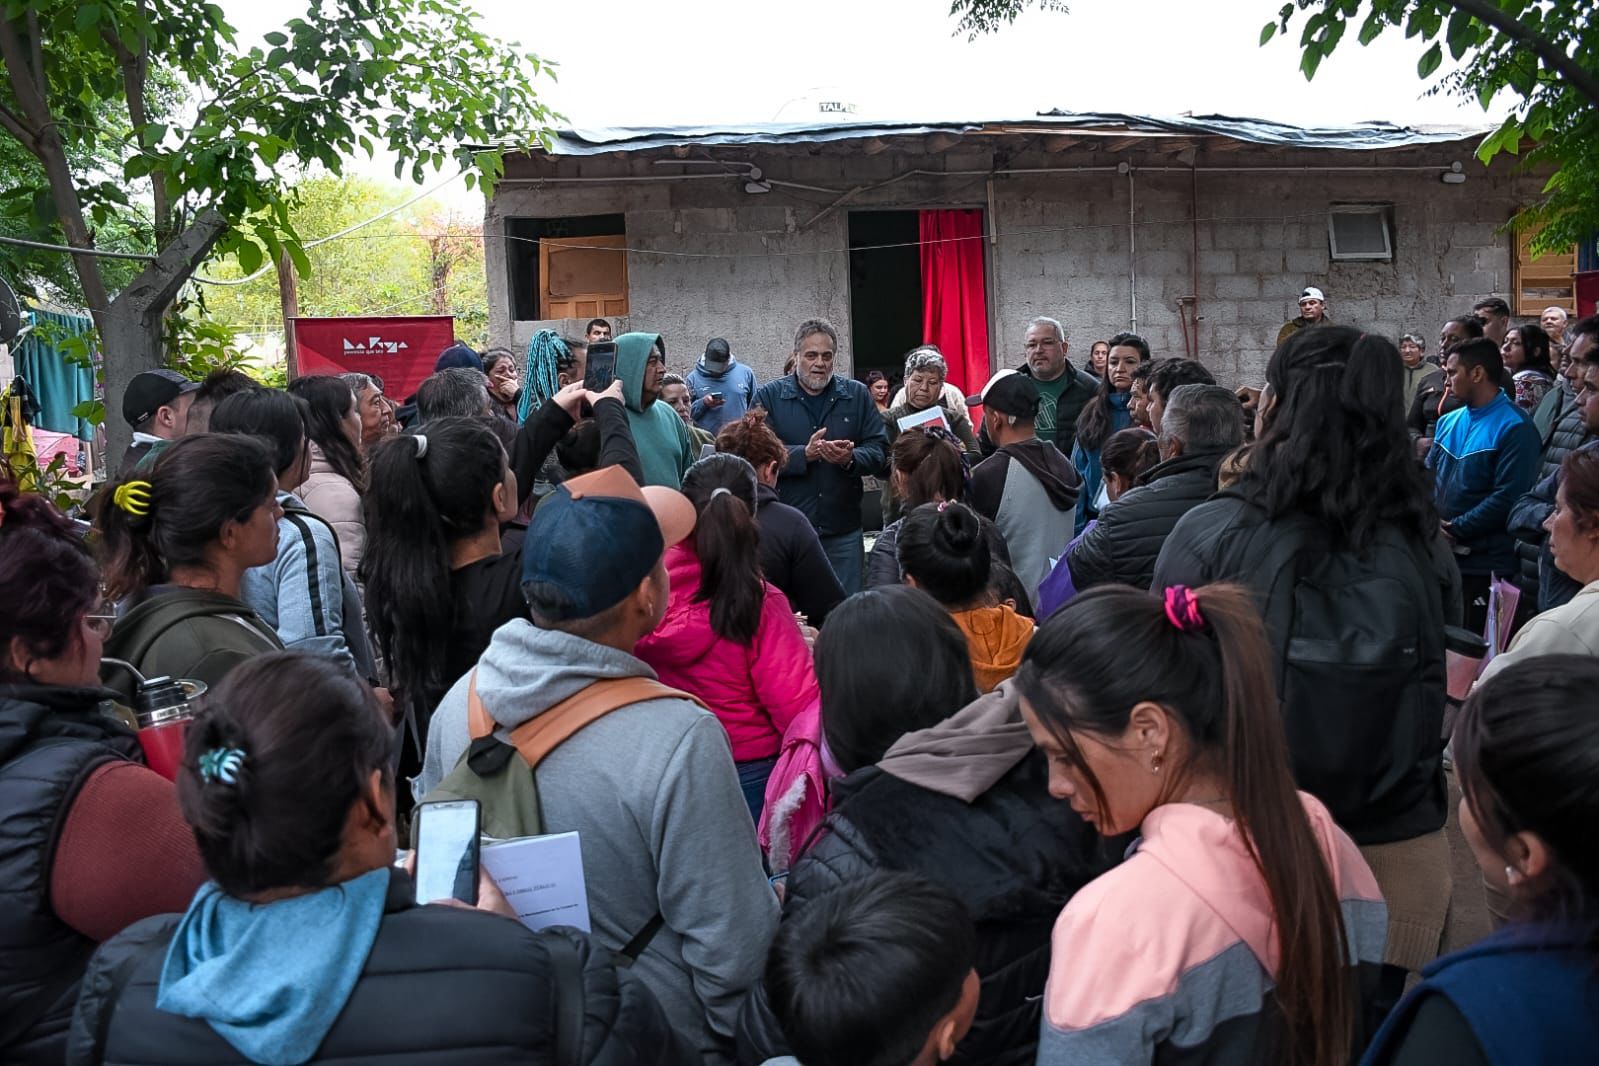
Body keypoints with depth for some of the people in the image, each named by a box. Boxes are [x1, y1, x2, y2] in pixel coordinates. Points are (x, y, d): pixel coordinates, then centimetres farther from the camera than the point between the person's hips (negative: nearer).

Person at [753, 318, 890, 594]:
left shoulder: (857, 394, 8)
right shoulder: (769, 396, 3)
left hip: (843, 530, 2)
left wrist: (851, 458, -17)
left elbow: (880, 450, 4)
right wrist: (805, 454, -21)